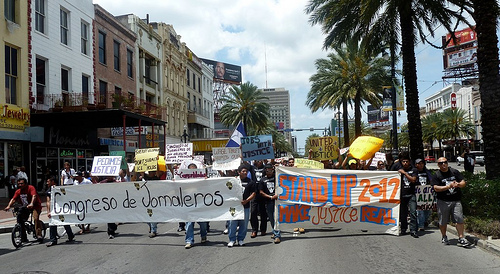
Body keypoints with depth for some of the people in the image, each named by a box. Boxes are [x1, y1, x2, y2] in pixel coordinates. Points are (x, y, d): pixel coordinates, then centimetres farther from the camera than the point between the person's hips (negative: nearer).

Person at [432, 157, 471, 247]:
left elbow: (463, 183, 5)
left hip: (456, 200, 2)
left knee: (460, 219, -6)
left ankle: (461, 239, 0)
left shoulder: (454, 172, 7)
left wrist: (458, 184, -18)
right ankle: (444, 237, 28)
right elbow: (436, 188, -12)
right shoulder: (436, 175, -1)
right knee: (443, 221, 9)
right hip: (443, 201, -1)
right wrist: (449, 186, -22)